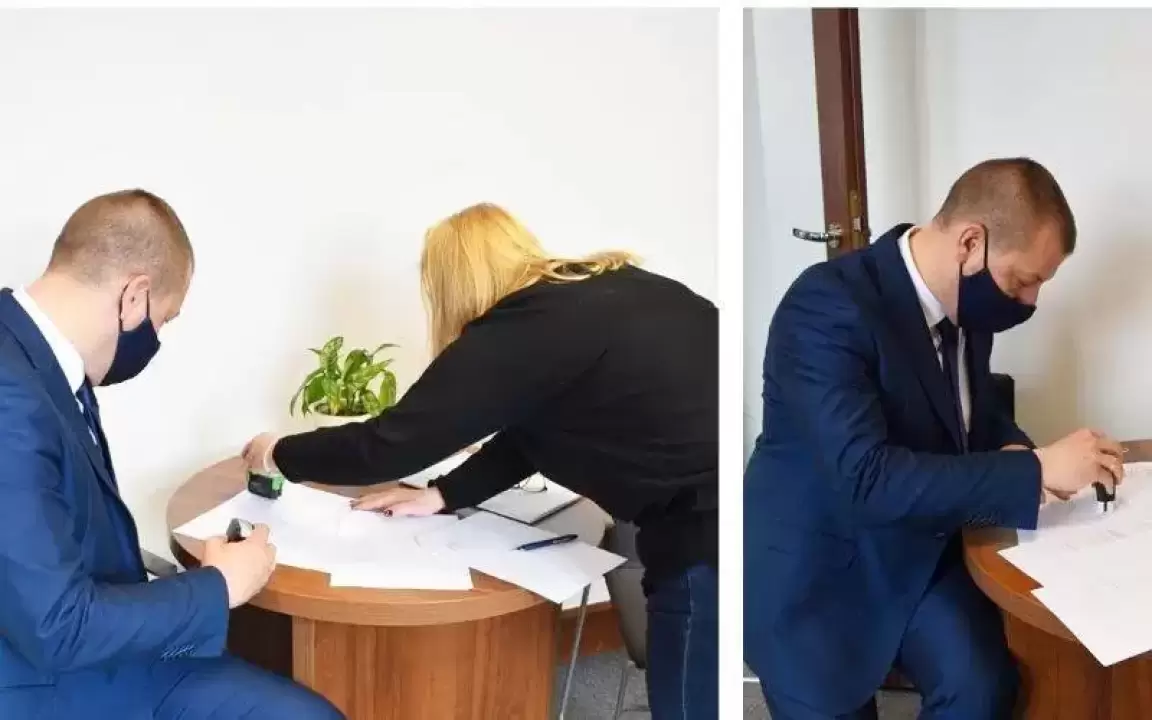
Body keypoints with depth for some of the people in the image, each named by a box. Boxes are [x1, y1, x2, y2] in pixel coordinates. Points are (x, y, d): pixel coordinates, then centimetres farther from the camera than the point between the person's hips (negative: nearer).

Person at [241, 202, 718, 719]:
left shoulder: (522, 332, -9)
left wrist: (279, 455, 14)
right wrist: (441, 497, 25)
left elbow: (391, 442, -2)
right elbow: (530, 430, 25)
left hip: (707, 538, -8)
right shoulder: (607, 292, 15)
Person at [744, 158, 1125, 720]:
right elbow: (865, 478, -34)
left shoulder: (968, 302, -2)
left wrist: (1012, 454, -8)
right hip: (816, 571, -6)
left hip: (921, 554, 6)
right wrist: (1033, 470, -30)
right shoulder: (829, 305, -26)